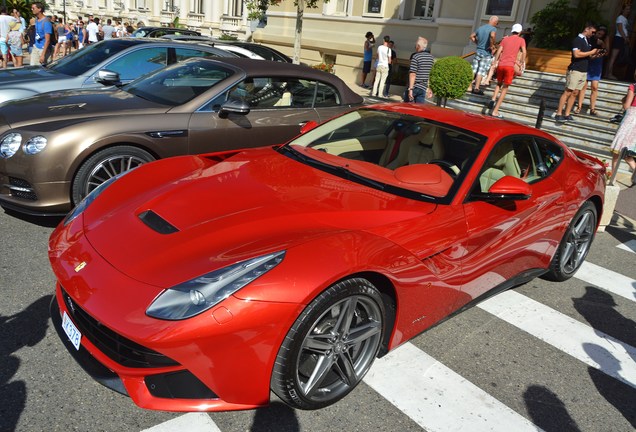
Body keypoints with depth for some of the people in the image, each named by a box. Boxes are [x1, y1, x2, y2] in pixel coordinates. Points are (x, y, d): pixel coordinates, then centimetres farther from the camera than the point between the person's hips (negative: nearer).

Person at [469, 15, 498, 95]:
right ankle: (476, 88, 0)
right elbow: (492, 35, -30)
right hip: (486, 53, -5)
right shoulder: (493, 29, -10)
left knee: (474, 70, 8)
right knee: (481, 71, -1)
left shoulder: (480, 28, 10)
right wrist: (492, 46, -17)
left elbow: (472, 36, 17)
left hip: (478, 52, 5)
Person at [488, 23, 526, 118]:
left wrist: (495, 62, 17)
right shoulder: (521, 40, 8)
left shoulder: (505, 39, 16)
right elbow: (524, 52, -3)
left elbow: (499, 51, 10)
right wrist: (522, 63, 4)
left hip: (500, 65, 3)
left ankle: (493, 99, -4)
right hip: (510, 66, -3)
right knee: (505, 88, 2)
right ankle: (495, 111, -6)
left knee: (499, 83, 24)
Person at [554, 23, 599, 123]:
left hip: (584, 71, 8)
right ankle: (558, 114, -10)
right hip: (575, 70, -8)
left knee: (575, 93, 5)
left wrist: (595, 54, 6)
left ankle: (567, 115, 6)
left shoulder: (587, 41, 18)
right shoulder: (577, 39, -7)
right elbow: (577, 54, -20)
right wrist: (591, 52, -12)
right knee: (568, 92, -10)